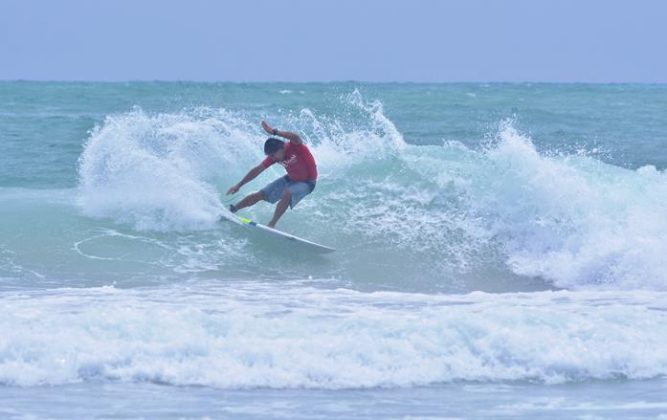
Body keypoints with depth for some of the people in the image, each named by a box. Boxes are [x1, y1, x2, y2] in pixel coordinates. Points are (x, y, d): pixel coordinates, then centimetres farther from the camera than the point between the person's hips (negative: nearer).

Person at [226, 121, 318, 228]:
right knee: (261, 194, 4)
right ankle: (231, 210, 21)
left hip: (307, 182, -6)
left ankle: (271, 224, -27)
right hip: (290, 179, 6)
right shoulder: (274, 156, -12)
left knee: (287, 194, -36)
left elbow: (296, 137, -56)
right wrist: (239, 185, 0)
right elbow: (257, 170, -3)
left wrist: (274, 132, -54)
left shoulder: (295, 147, -31)